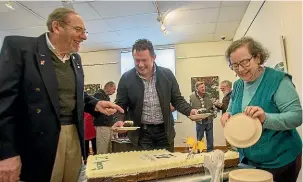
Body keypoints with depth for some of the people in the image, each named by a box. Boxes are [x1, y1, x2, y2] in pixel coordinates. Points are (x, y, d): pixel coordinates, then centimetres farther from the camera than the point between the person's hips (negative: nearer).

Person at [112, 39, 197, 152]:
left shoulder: (167, 74, -3)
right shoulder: (126, 78, -5)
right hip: (141, 133, -1)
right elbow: (120, 105, 1)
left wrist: (190, 111, -14)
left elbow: (177, 100, 4)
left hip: (164, 131, 2)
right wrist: (119, 120, -18)